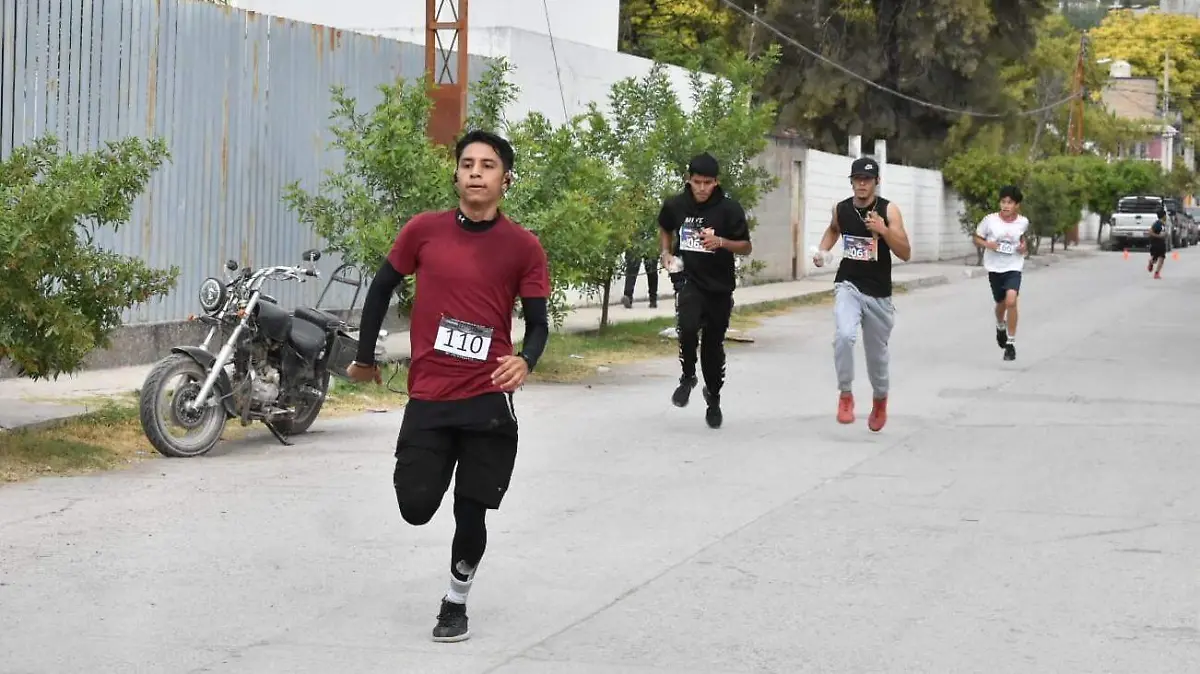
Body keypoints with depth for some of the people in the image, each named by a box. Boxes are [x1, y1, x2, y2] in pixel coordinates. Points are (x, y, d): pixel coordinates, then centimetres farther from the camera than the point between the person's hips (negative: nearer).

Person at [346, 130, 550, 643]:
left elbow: (537, 322, 0)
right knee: (416, 508, -2)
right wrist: (365, 357, 17)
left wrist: (526, 361, -21)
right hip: (428, 396, 1)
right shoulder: (423, 230, -1)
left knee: (470, 511, 2)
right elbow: (382, 288, 12)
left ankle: (456, 603, 26)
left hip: (488, 398, -1)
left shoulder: (523, 247, -4)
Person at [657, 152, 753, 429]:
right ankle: (688, 377, 1)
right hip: (690, 280, 0)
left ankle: (713, 397, 33)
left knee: (713, 344, 9)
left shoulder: (729, 208, -11)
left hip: (719, 285, 0)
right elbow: (665, 229, 19)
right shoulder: (675, 205, -3)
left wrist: (721, 242, -23)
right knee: (688, 327, -27)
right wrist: (666, 253, 2)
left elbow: (746, 247, -5)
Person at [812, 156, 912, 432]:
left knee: (877, 352, 13)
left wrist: (884, 230, -28)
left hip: (879, 293, -1)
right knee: (844, 335, -28)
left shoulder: (889, 210, -10)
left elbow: (906, 254, -14)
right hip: (848, 286, 1)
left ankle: (880, 399, 41)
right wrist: (822, 250, 8)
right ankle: (845, 394, -11)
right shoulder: (841, 209, -1)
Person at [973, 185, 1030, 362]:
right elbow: (977, 239, 1)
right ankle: (1000, 327, 53)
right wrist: (987, 244, -19)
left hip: (1013, 268, -1)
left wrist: (1023, 246, -3)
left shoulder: (1023, 222, -6)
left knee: (1011, 301, -22)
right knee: (1001, 303, 17)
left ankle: (1011, 343, -11)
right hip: (994, 268, 1)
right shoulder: (990, 220, -12)